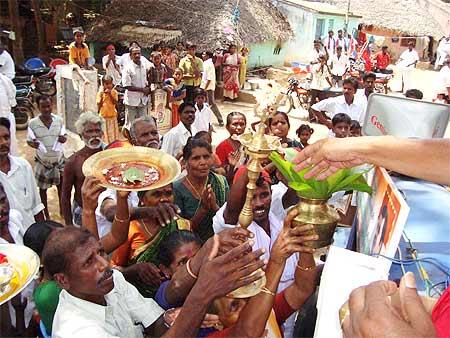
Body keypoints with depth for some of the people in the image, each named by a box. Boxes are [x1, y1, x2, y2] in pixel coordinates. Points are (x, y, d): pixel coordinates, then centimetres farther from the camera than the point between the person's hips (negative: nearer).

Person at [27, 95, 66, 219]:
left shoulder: (59, 120, -7)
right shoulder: (32, 123, -13)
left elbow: (64, 135, 7)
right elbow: (29, 141, -3)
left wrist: (64, 138, -16)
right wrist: (33, 144, -26)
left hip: (59, 159, 2)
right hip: (42, 162, -2)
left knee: (61, 186, 14)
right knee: (43, 188, 12)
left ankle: (62, 209, 35)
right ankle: (46, 214, 28)